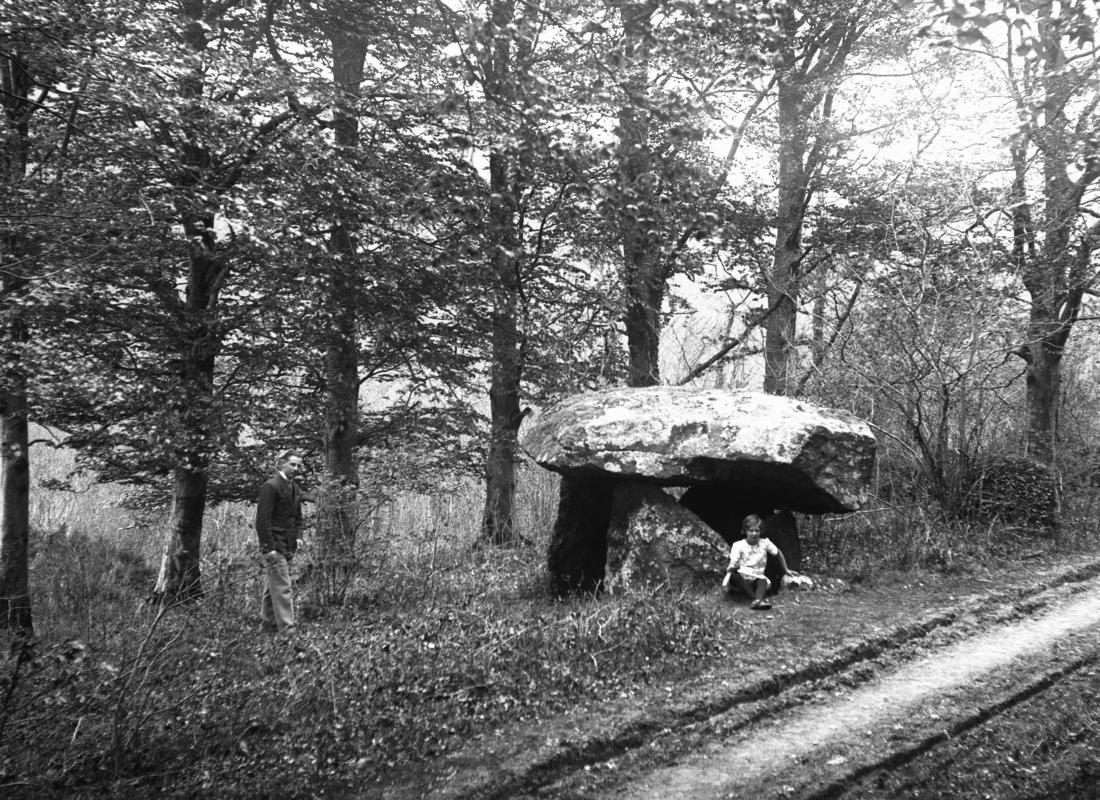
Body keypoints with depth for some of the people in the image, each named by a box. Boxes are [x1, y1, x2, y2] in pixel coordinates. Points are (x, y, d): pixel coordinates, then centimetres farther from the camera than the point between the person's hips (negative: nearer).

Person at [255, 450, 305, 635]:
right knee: (282, 588, -11)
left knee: (272, 587, 16)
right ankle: (286, 628, -11)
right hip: (274, 546, -8)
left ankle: (269, 622, 24)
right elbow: (262, 519, -16)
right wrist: (268, 548, -19)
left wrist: (297, 537, 12)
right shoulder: (270, 486, -12)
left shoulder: (295, 489, 14)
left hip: (288, 547, 8)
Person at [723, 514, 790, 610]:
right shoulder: (738, 545, -1)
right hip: (741, 578, -2)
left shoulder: (765, 543, 6)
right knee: (733, 574, -38)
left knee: (763, 581, -35)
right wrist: (730, 569, -35)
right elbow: (733, 563, -11)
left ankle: (757, 601, -64)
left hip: (757, 578, 2)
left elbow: (778, 553, 21)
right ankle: (756, 598, -48)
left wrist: (785, 570, 26)